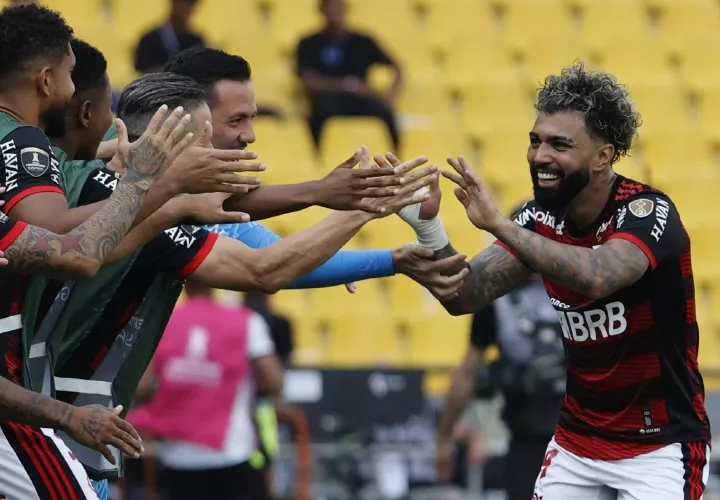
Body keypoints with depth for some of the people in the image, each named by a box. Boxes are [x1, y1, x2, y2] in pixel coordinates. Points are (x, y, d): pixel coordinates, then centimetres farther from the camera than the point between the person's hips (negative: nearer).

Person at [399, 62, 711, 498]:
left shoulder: (647, 212, -19)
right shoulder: (541, 220, -1)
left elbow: (596, 277, -40)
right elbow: (464, 297, -7)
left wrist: (497, 223, -42)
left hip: (660, 446, -6)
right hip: (578, 442, 6)